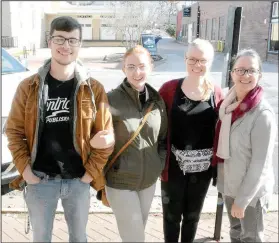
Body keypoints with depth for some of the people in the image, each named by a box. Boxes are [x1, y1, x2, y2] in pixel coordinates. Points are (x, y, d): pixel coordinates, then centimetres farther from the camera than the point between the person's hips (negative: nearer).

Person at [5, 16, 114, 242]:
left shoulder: (93, 89, -7)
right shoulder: (29, 87, -5)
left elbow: (106, 135, -5)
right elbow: (15, 131, -1)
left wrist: (91, 173, -9)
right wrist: (25, 170, -9)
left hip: (78, 180, 0)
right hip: (40, 180, 0)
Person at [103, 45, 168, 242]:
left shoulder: (157, 100, -1)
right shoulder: (111, 100, -17)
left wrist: (160, 164, 2)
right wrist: (105, 170, -14)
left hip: (149, 180, 5)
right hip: (120, 182, -5)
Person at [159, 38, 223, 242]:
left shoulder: (216, 93, -3)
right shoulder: (169, 89, -9)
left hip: (203, 167, 2)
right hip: (174, 165, -2)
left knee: (193, 214, 21)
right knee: (172, 215, 14)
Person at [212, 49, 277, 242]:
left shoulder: (263, 114, -23)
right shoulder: (229, 103, -2)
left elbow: (260, 163, -21)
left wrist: (242, 199, -17)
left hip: (251, 190, -6)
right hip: (229, 185, 6)